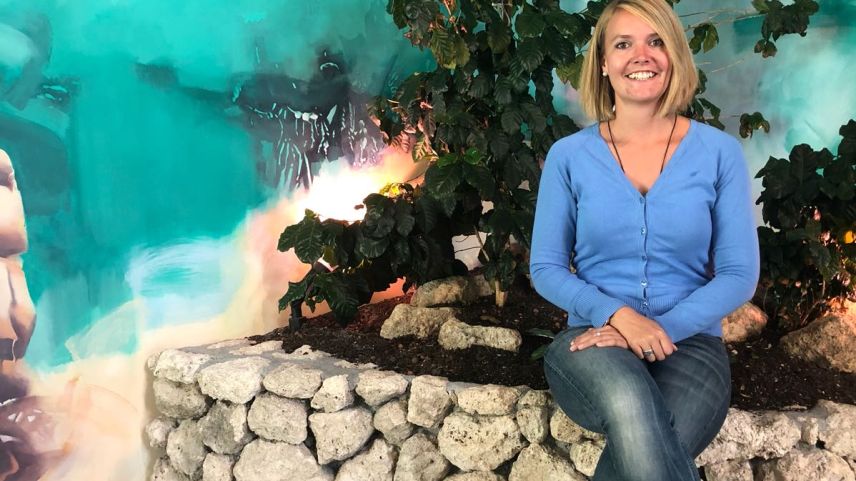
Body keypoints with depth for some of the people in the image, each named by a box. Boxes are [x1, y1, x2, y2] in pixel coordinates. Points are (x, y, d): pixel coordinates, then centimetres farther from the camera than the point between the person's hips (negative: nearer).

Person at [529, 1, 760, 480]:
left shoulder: (719, 152, 4)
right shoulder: (569, 155, 5)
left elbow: (740, 273, 1)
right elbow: (546, 269, 5)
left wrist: (662, 329, -14)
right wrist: (618, 315, -14)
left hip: (690, 341, 0)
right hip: (593, 338, 0)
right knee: (630, 406, -38)